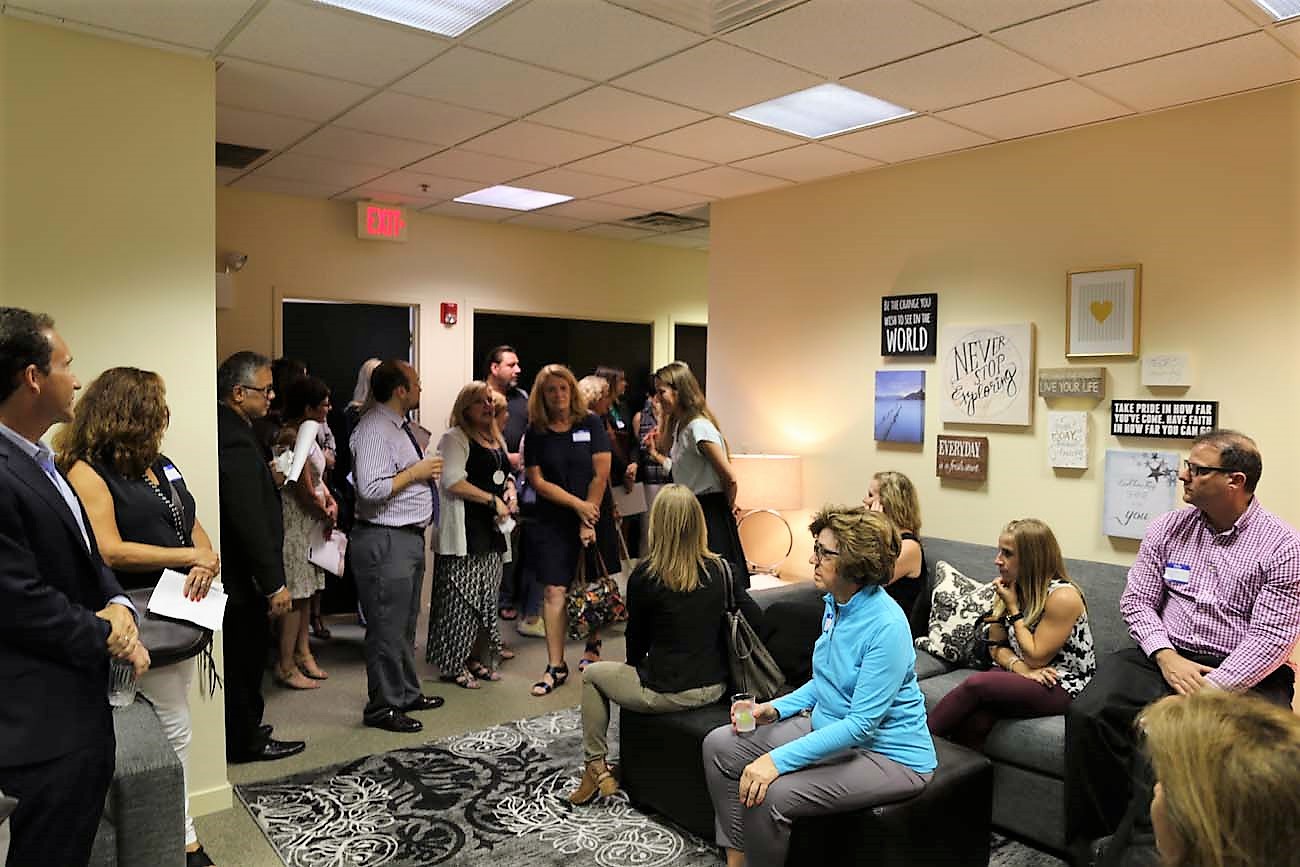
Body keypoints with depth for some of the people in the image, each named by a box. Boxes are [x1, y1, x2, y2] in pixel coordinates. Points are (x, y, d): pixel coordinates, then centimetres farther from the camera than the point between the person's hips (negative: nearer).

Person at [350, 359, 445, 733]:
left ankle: (406, 693, 35)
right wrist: (415, 472, -18)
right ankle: (383, 707, 14)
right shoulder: (374, 429, -18)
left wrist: (425, 469, 10)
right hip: (386, 541, -10)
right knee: (388, 628, 1)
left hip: (410, 536, 10)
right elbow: (371, 489, -27)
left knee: (406, 624, 21)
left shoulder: (399, 426, 13)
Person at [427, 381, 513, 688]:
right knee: (461, 599, -4)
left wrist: (510, 491, 5)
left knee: (486, 598, 13)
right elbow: (452, 481, -19)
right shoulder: (455, 438, -8)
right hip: (465, 530, -8)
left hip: (492, 529, 8)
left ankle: (477, 658, 25)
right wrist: (492, 499, -17)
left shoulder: (497, 441, 18)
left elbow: (506, 476, 29)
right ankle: (454, 665, 7)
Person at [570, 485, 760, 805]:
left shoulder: (644, 576, -16)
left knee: (592, 675, 21)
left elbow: (636, 639, -3)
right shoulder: (718, 568, -5)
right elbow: (755, 618, -2)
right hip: (714, 687, 5)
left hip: (667, 693, -5)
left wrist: (636, 668, 18)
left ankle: (596, 767, 25)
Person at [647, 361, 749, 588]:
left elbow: (729, 477, -20)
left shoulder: (699, 427, -20)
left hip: (709, 514, -9)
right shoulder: (678, 424, 9)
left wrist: (729, 506, -5)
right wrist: (657, 456, 7)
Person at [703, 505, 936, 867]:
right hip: (829, 728, 9)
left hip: (889, 756, -9)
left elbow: (861, 724, -27)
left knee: (768, 795, -28)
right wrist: (774, 709, 0)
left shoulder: (886, 627, -26)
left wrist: (778, 760, -30)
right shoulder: (834, 603, 2)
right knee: (720, 745, 1)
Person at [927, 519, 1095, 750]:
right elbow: (997, 646, 8)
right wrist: (1020, 667, -14)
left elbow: (1035, 658, -14)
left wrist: (1013, 607, -14)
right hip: (1023, 677, 6)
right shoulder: (1011, 588, 5)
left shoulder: (1063, 596, -16)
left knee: (977, 683, -29)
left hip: (1063, 687, -6)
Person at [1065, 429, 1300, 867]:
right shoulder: (1168, 528, 8)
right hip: (1163, 657, 4)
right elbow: (1137, 601, 7)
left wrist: (1209, 689, -19)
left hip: (1242, 675, -4)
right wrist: (1167, 658, -10)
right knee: (1088, 713, -22)